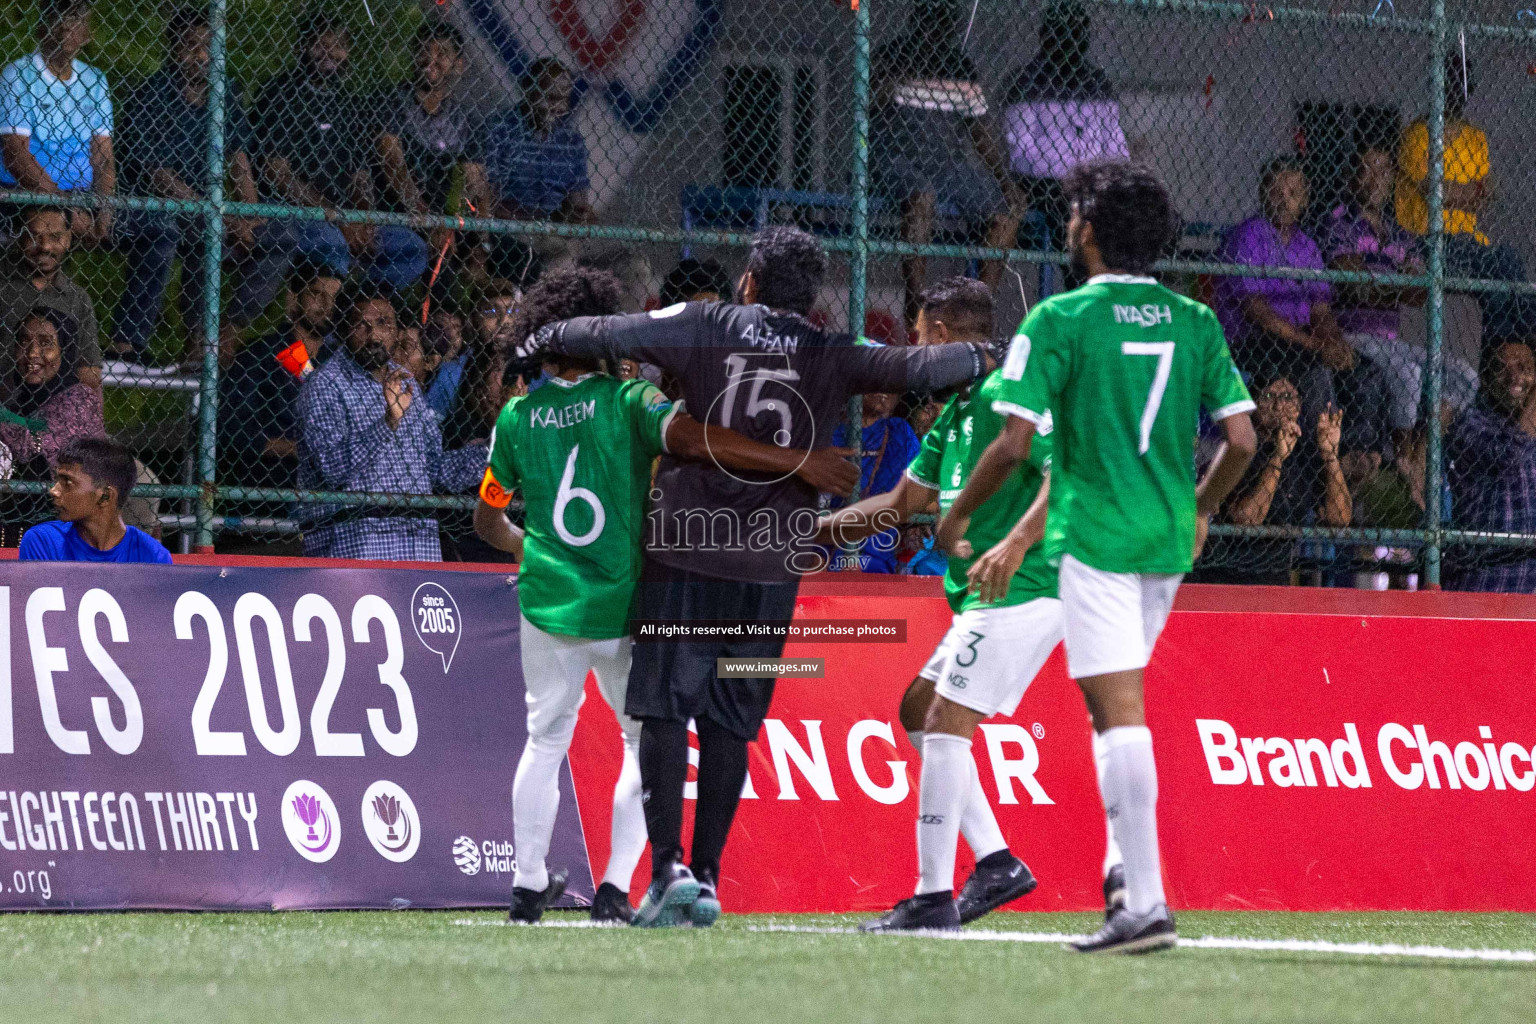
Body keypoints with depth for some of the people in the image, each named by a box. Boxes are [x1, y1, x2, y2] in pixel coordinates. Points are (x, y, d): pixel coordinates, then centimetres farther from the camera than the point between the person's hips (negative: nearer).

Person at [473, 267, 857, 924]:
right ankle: (615, 889, 3)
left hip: (547, 599, 2)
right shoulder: (627, 402, -8)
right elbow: (691, 438, -27)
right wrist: (797, 462, -28)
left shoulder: (516, 418, 3)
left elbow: (487, 518, 14)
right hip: (624, 602, -2)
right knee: (645, 741, 13)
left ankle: (529, 884, 17)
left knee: (546, 739, 18)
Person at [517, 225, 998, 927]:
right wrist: (984, 357, 21)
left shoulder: (707, 327, 3)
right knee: (730, 723, 8)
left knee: (665, 709, 0)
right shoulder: (832, 358, 6)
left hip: (685, 550, -2)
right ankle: (706, 876, 5)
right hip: (771, 563, 2)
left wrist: (546, 338, 16)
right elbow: (917, 369, 2)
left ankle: (669, 866, -13)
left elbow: (610, 336, -2)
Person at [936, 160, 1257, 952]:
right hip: (1167, 541, 6)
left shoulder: (1060, 320, -7)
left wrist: (956, 518, 4)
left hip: (1094, 536, -6)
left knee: (1120, 710, -10)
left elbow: (1014, 443, -11)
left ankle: (1147, 902, -16)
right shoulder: (1195, 323, 8)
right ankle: (1129, 865, 18)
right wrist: (1201, 506, 24)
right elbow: (1241, 440, 5)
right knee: (1115, 708, 21)